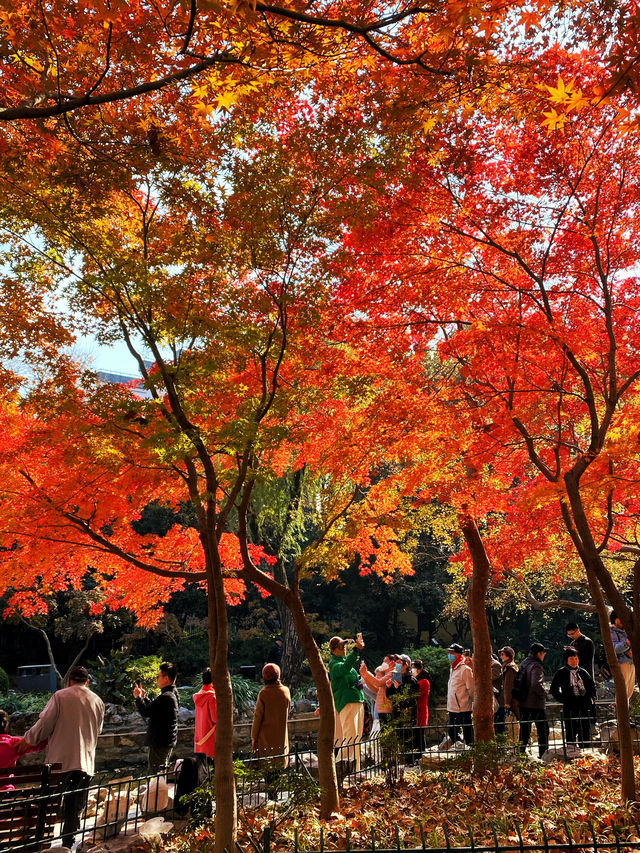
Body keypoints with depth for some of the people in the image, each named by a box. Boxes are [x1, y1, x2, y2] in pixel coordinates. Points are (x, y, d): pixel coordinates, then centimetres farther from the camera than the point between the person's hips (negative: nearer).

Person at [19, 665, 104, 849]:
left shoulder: (60, 696, -5)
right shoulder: (98, 702, 9)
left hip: (61, 761, -3)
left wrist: (27, 739, 12)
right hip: (86, 764, 3)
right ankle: (67, 845, 16)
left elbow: (44, 725, -6)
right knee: (75, 810, 13)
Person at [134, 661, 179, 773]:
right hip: (168, 742, 10)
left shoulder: (165, 697, -23)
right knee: (163, 773, 20)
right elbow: (153, 706, 19)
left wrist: (138, 697, -8)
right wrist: (143, 696, 13)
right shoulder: (172, 694, 11)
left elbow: (147, 712, -22)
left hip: (160, 744, -10)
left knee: (155, 773, -4)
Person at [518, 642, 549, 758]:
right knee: (543, 730, 4)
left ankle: (521, 753, 13)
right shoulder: (536, 666, -15)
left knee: (524, 730, 13)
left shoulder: (523, 664, 11)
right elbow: (536, 684, -28)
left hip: (523, 703, 8)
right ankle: (543, 755, 4)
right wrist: (544, 693, -12)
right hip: (536, 704, -8)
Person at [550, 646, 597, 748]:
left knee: (585, 733, 8)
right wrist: (563, 700, -5)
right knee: (571, 733, -2)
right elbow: (554, 690, 4)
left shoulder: (583, 672, 12)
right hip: (569, 707, -4)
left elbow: (592, 685, 26)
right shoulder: (561, 673, 1)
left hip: (584, 707, 4)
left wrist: (592, 698, 12)